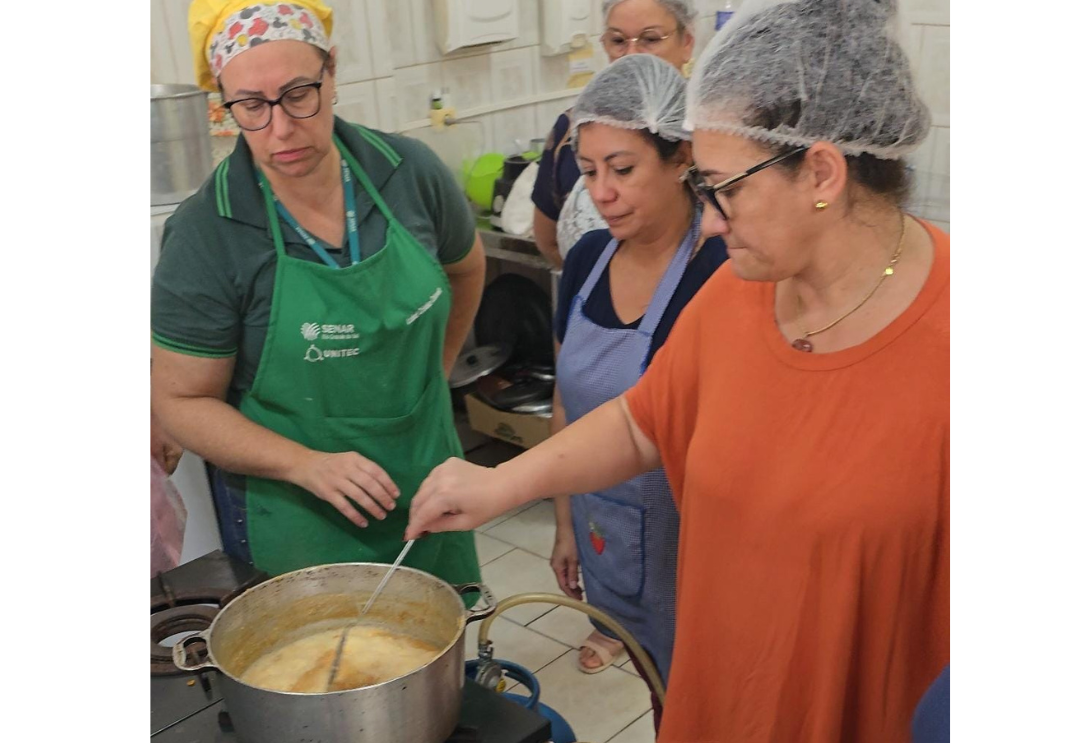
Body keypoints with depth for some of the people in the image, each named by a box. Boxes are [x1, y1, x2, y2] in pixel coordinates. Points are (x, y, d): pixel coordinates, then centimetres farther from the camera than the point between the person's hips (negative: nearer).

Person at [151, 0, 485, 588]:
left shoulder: (410, 172, -9)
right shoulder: (205, 236, -18)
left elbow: (465, 266, 12)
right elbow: (181, 400, -12)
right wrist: (309, 465, -23)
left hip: (430, 488, 4)